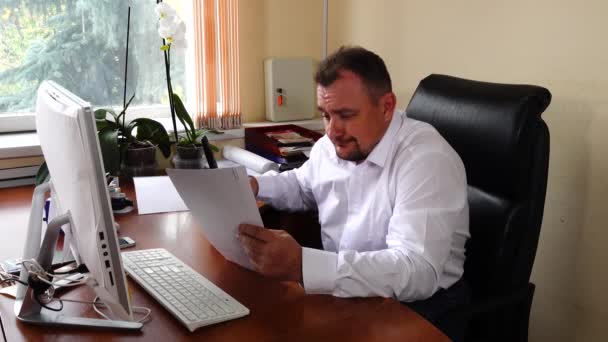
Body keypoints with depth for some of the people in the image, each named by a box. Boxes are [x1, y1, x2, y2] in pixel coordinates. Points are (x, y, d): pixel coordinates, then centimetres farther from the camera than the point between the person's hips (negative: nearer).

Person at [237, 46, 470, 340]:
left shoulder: (426, 160, -23)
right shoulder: (330, 146, 2)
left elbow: (418, 273, -34)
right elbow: (301, 186, 25)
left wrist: (302, 266, -43)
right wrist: (253, 186, 4)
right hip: (336, 287, 7)